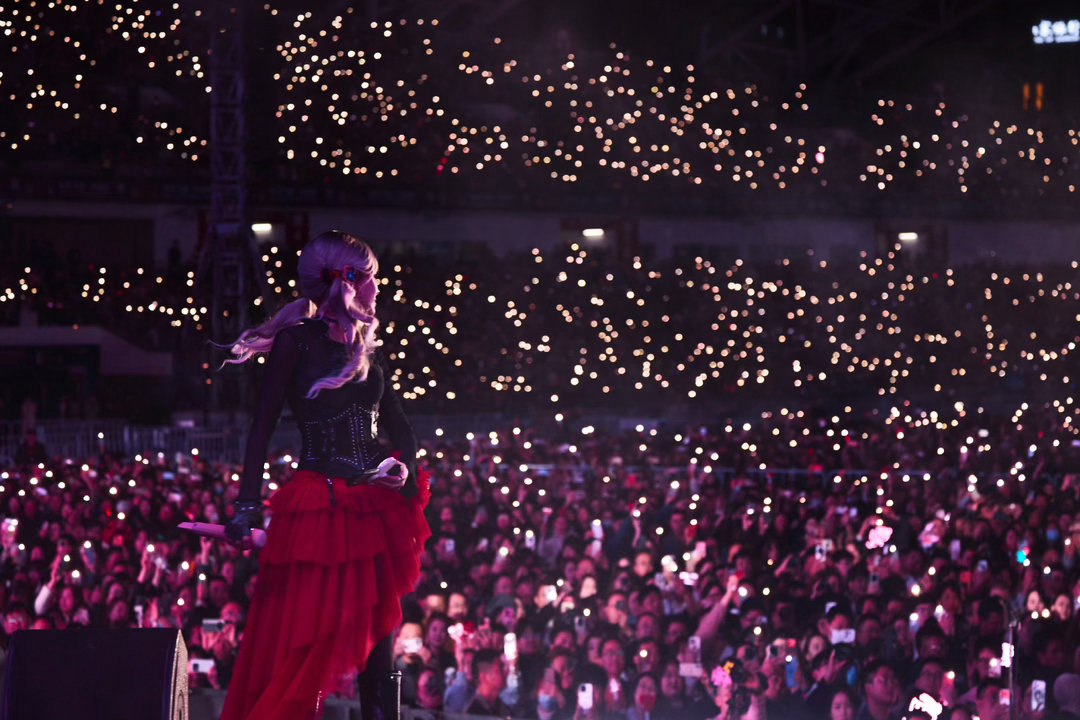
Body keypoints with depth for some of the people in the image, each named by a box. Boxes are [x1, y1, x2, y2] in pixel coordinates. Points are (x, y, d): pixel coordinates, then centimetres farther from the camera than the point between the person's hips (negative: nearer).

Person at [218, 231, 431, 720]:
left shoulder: (365, 347, 15)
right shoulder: (297, 340, -4)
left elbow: (398, 425, 17)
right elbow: (262, 426, -8)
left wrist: (406, 467, -3)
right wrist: (248, 504, -15)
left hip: (373, 512, 6)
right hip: (317, 510, -6)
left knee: (377, 645, 6)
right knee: (298, 647, -6)